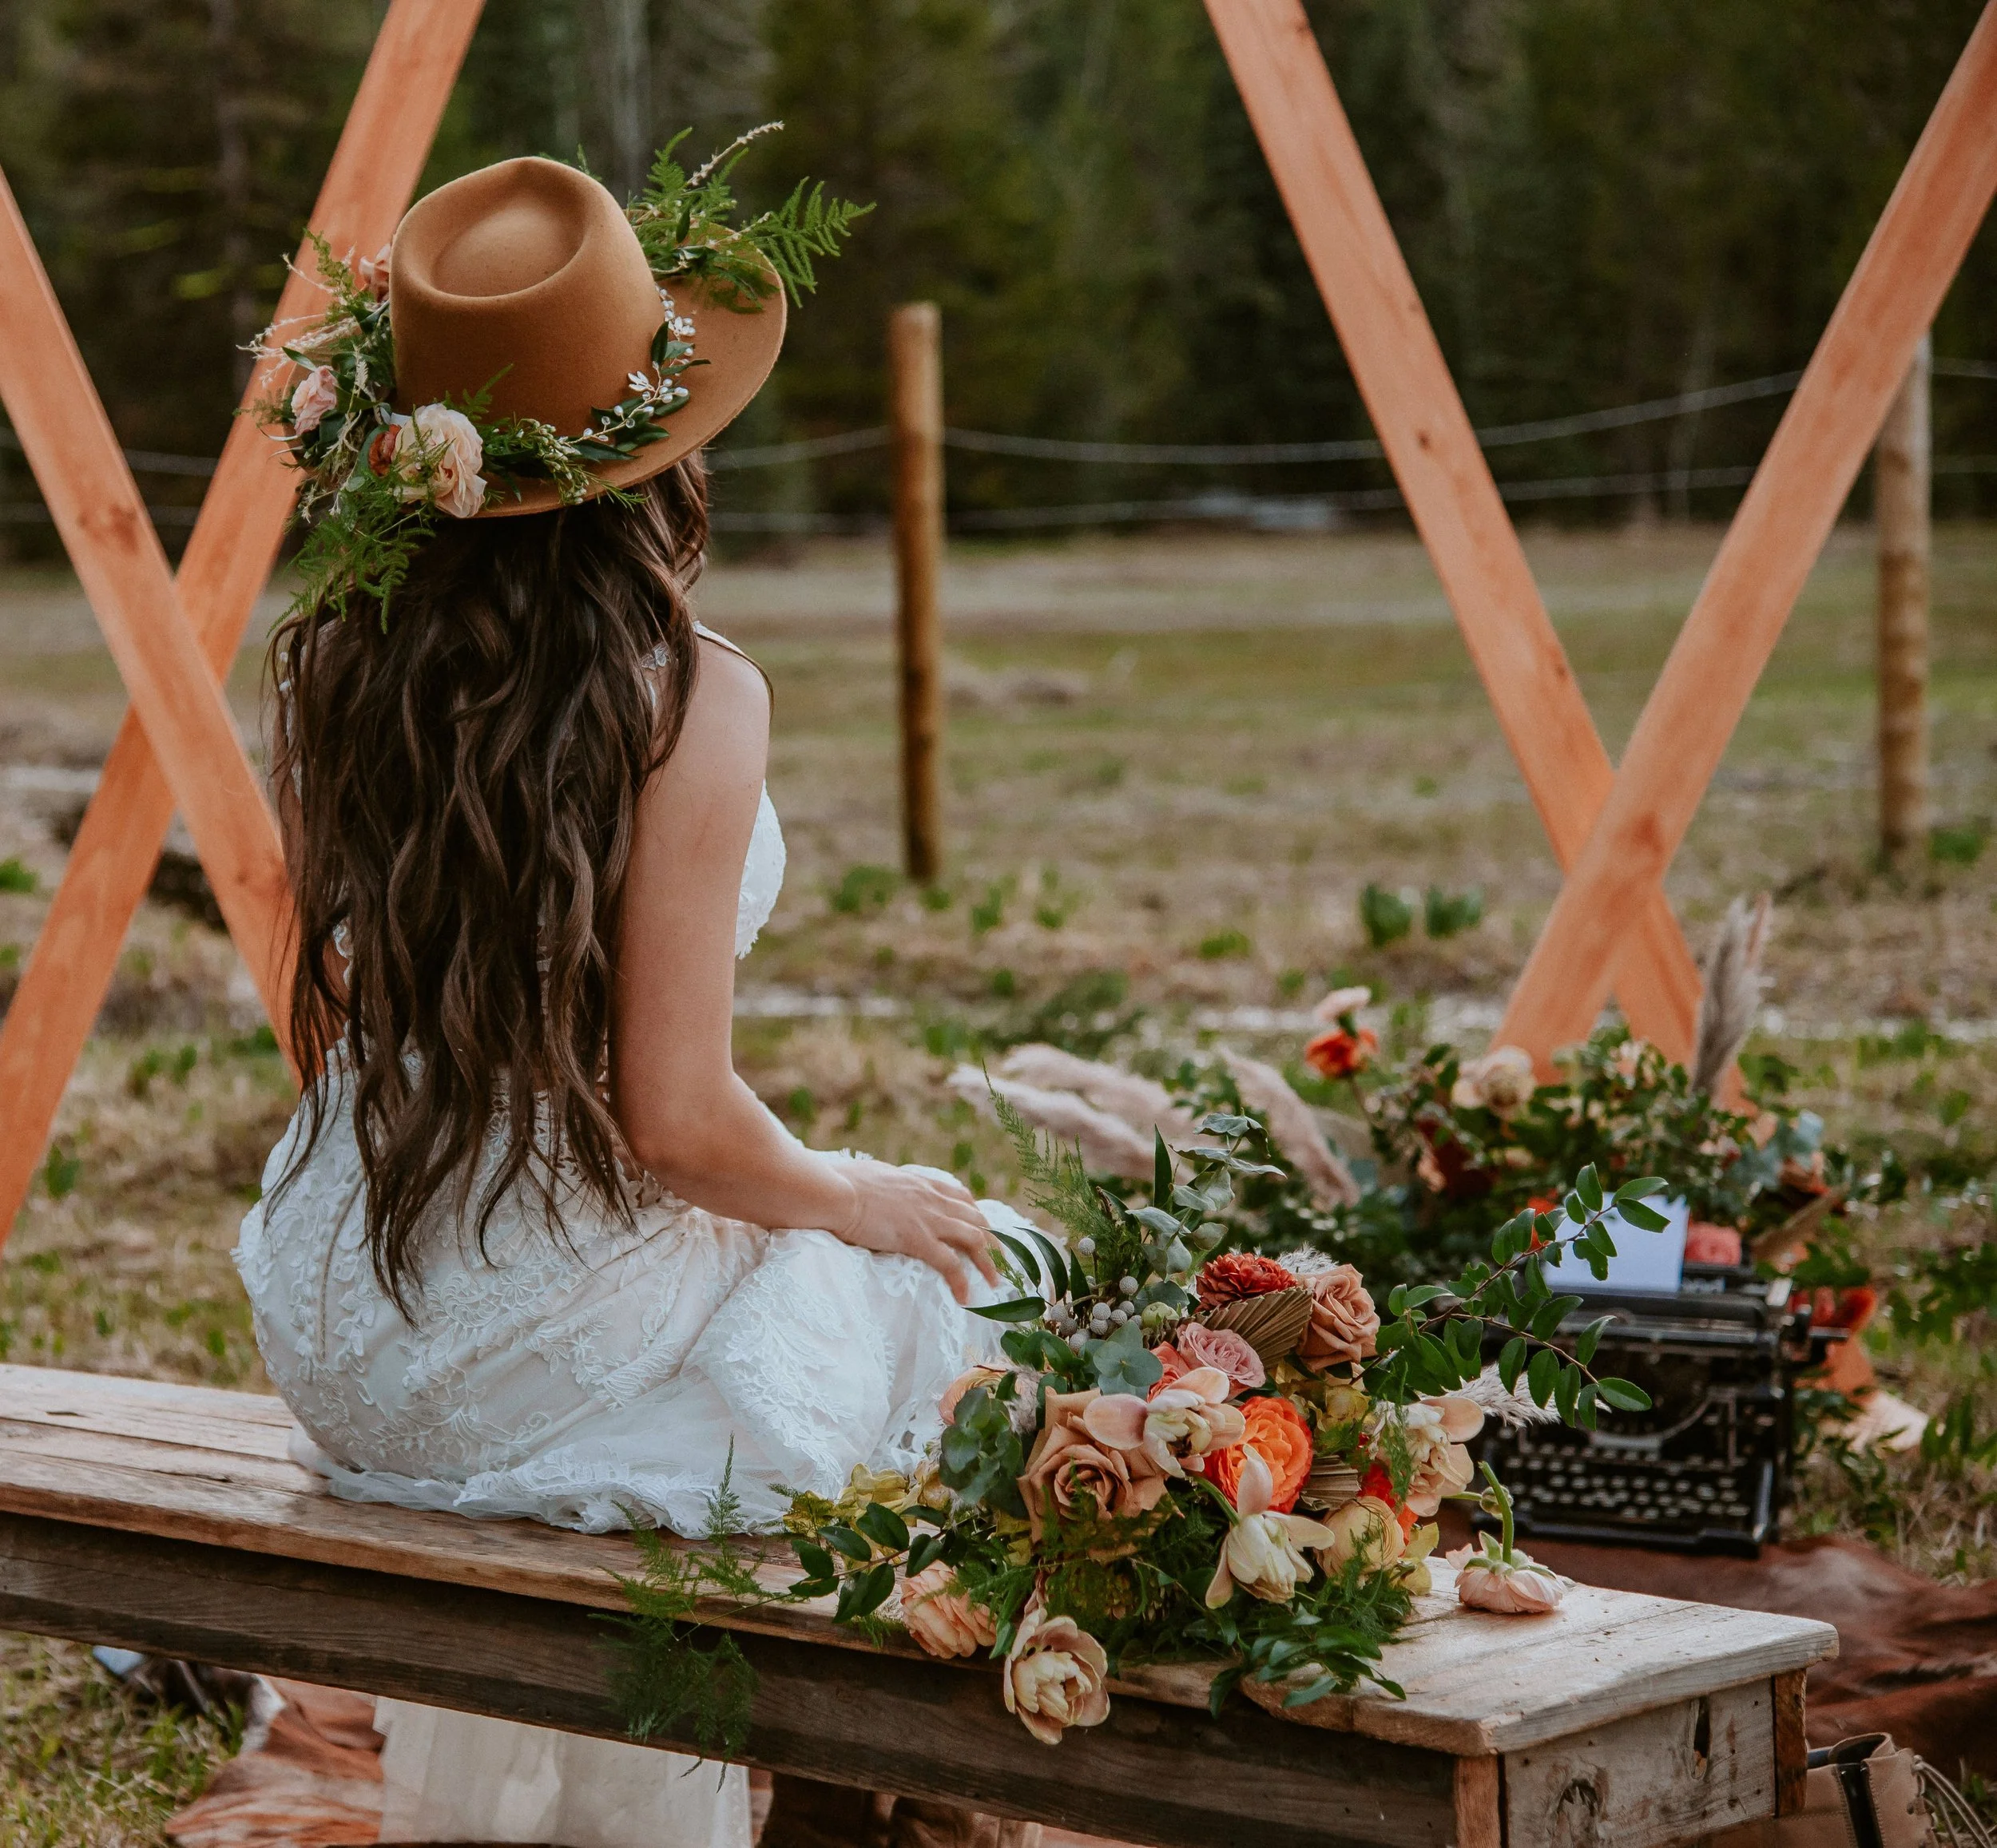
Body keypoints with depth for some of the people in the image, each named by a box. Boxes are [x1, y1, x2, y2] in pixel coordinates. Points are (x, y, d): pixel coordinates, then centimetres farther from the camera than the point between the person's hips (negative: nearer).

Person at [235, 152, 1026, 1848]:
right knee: (954, 1281, 21)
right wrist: (855, 1201, 1)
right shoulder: (685, 698, -21)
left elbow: (334, 1029, 8)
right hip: (557, 1362, -6)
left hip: (340, 1355, 7)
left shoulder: (335, 661, -2)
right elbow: (676, 1122, -20)